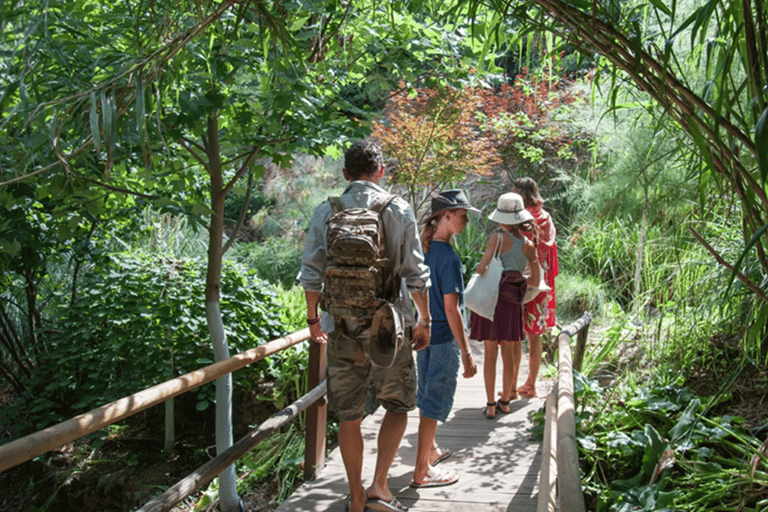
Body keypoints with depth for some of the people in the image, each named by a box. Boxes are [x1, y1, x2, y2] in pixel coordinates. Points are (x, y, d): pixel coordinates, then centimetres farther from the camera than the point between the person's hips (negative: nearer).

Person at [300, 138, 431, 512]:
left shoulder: (326, 213, 2)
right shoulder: (399, 210, -1)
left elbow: (311, 273, 2)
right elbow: (416, 273, -2)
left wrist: (312, 317, 15)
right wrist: (424, 320, 8)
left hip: (342, 327, 2)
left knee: (348, 416, 10)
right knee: (397, 405, 14)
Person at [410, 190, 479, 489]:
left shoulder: (422, 250, 5)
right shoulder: (448, 257, -21)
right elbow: (451, 309, -22)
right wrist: (466, 353, -19)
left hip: (423, 333, 9)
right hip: (443, 339, -9)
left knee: (426, 395, 21)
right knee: (435, 401, 0)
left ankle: (430, 450, 39)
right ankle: (422, 472, 8)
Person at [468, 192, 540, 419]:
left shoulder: (498, 239, -12)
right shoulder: (529, 246, 0)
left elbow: (482, 268, -16)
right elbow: (535, 280, 3)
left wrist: (478, 268, 6)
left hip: (491, 298, -3)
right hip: (512, 302, 3)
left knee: (490, 353, 5)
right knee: (508, 353, 15)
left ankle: (490, 405, 8)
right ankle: (505, 400, 24)